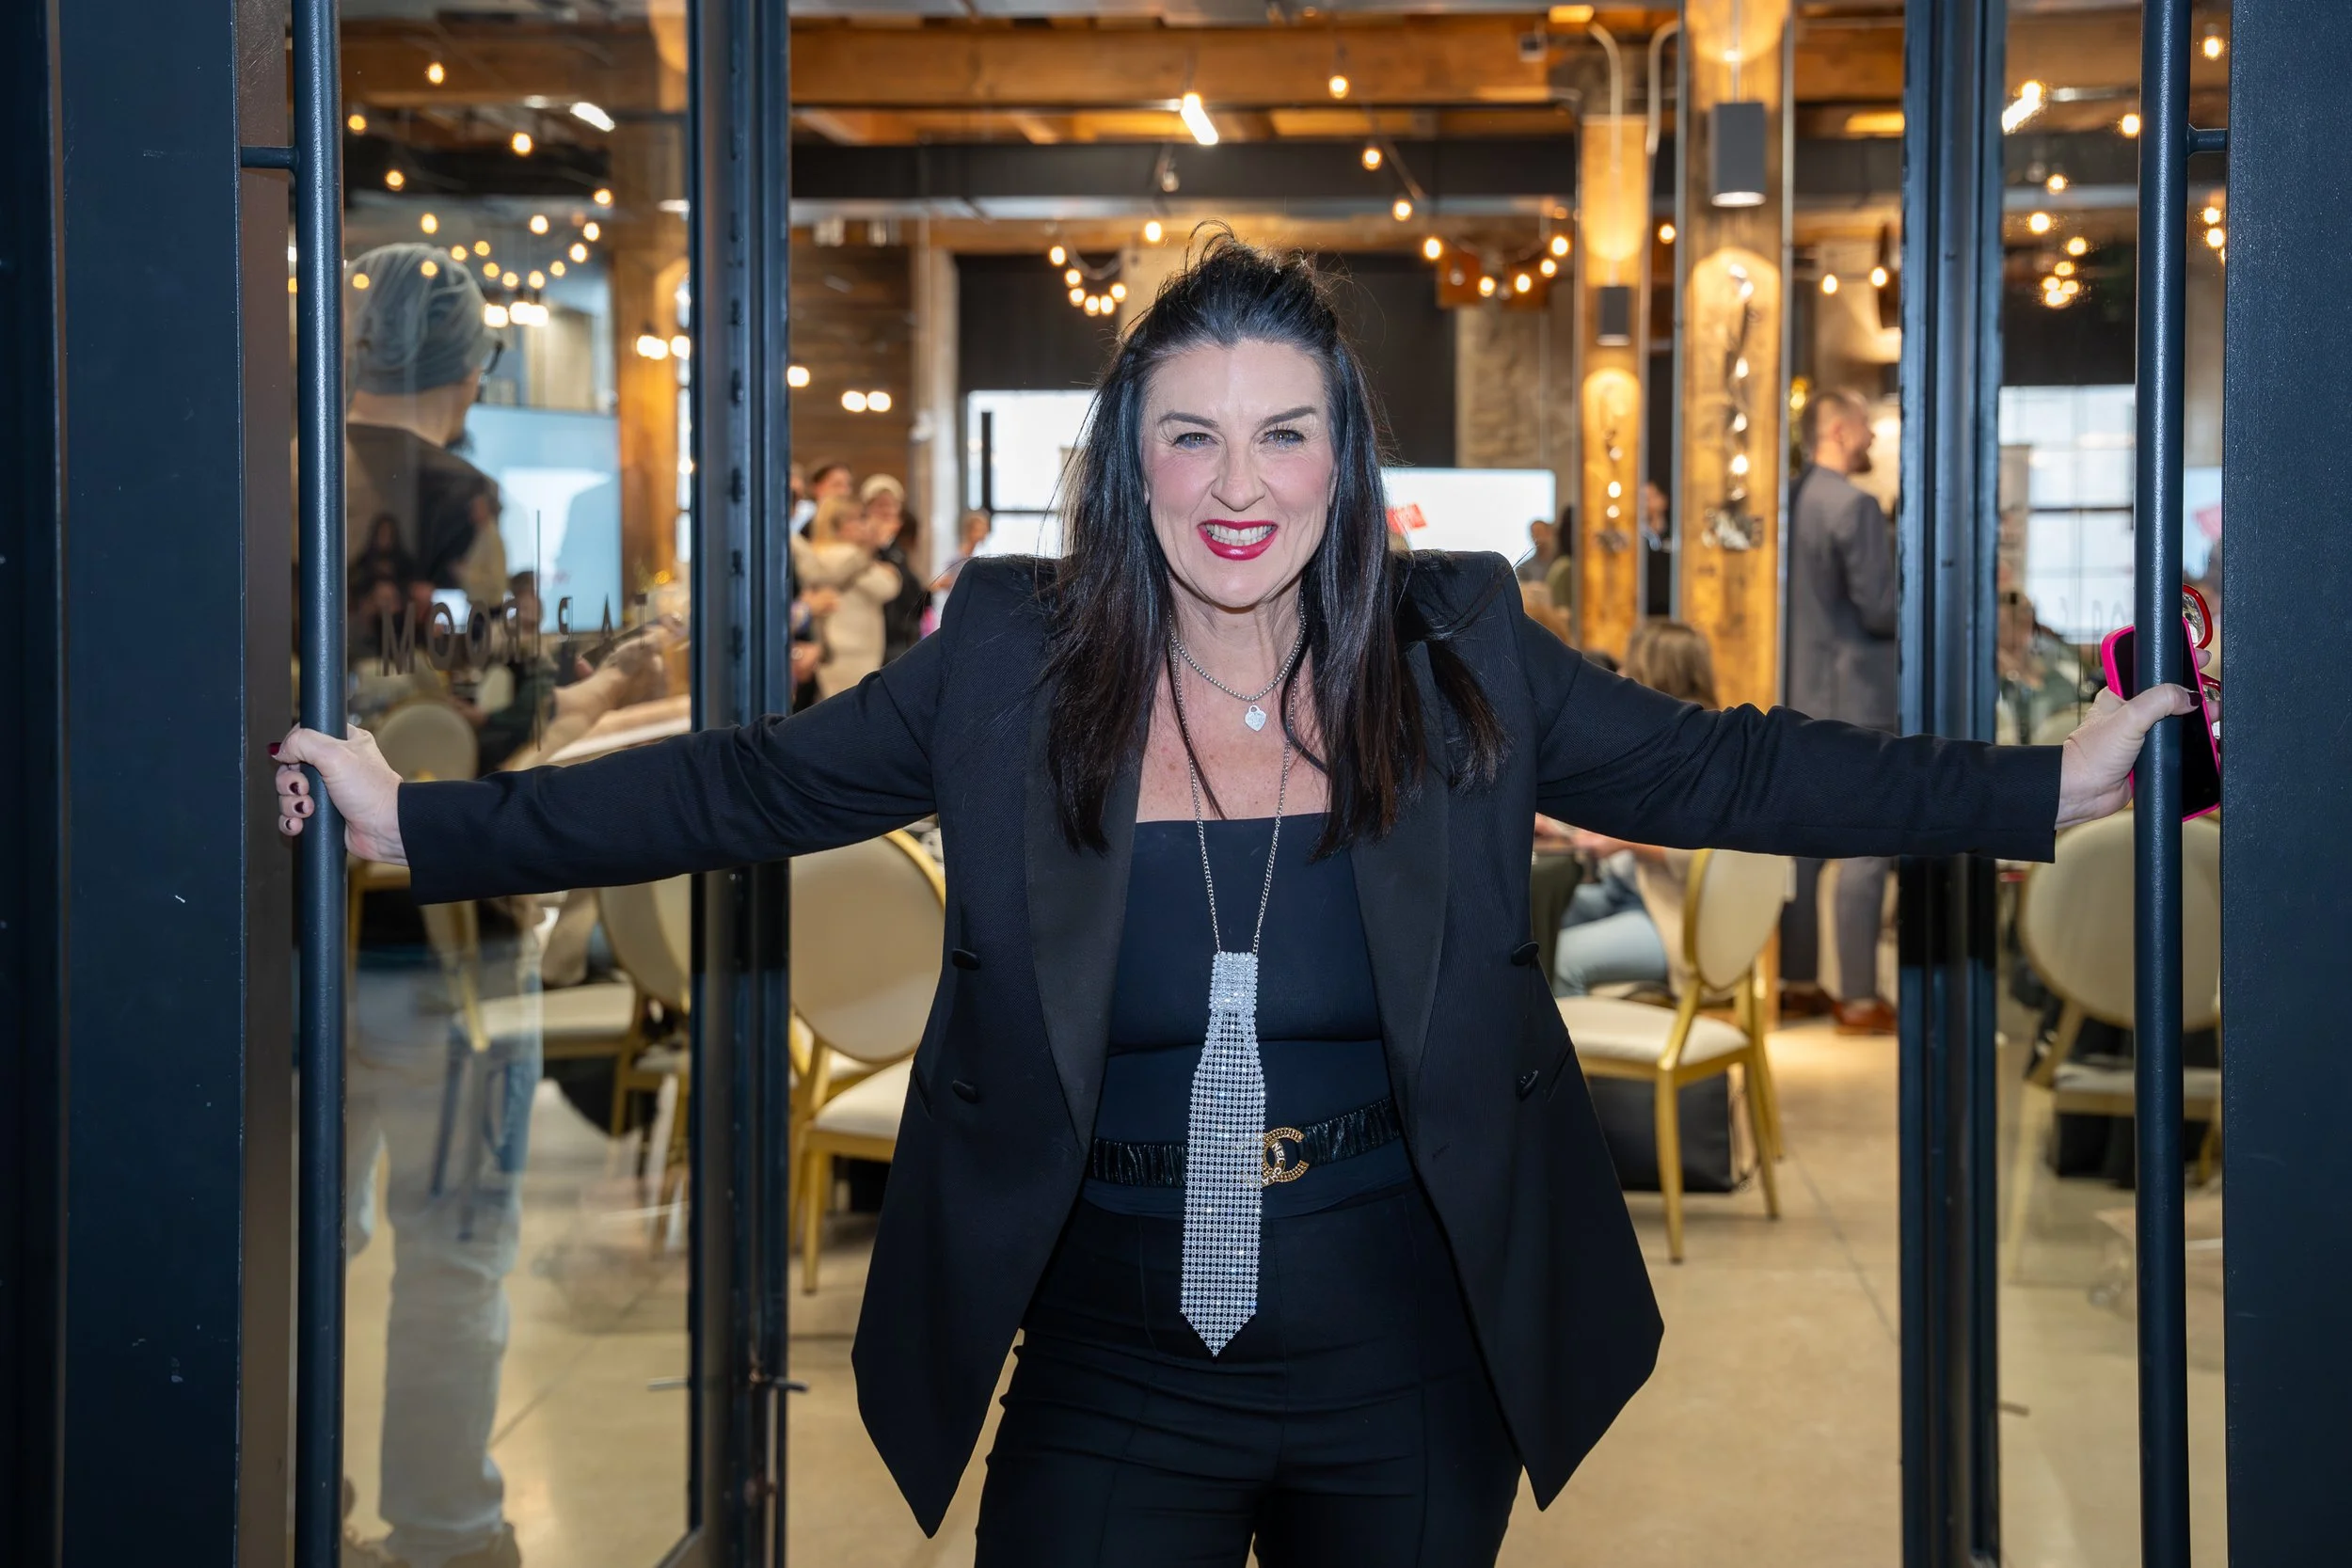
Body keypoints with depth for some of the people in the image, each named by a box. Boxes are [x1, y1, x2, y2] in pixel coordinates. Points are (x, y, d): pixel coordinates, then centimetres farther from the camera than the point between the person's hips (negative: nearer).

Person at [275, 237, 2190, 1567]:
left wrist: (2052, 786, 0)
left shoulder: (1460, 658, -2)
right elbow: (747, 785, 0)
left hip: (1407, 1362, 1)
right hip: (1111, 1363, 0)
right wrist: (420, 823, -4)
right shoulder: (1010, 660, -4)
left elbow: (1722, 769, 3)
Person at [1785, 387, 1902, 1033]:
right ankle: (1858, 998, -3)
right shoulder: (1855, 506, -16)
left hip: (1800, 694, 9)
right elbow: (1880, 609, -18)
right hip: (1857, 696, -9)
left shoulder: (1793, 501, 9)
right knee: (1866, 850, -4)